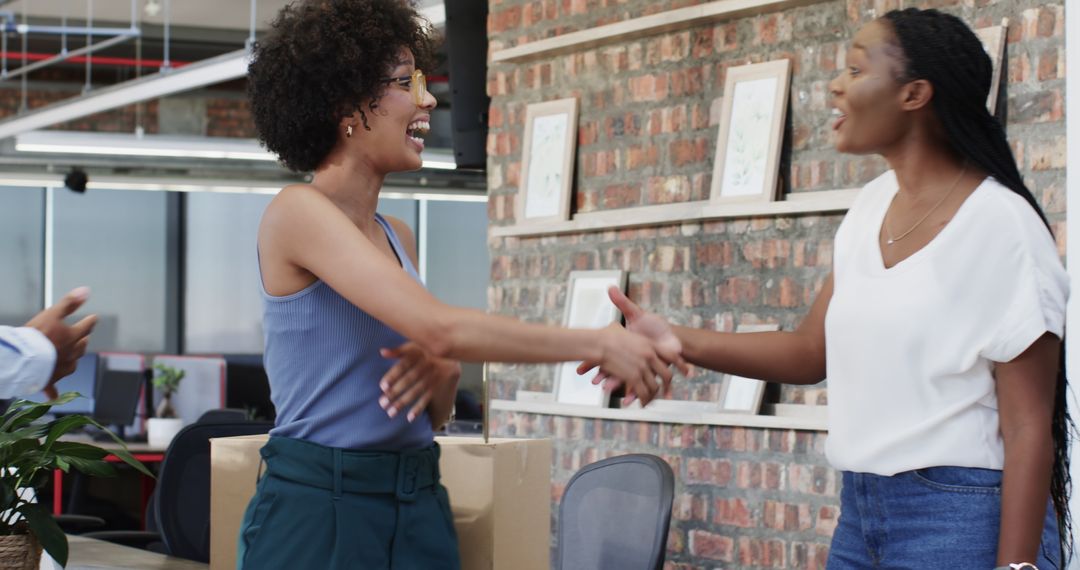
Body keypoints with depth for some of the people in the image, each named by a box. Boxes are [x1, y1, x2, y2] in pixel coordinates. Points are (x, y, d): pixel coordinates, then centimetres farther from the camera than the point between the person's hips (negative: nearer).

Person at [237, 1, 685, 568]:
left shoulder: (396, 236, 13)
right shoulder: (297, 211, -12)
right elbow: (441, 328, -22)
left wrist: (442, 373, -7)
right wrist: (599, 344, -17)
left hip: (417, 507, 7)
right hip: (317, 507, -7)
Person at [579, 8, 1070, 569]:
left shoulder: (1000, 224, -14)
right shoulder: (874, 204, 8)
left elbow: (1029, 429, -15)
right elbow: (810, 353, 13)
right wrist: (675, 341, 2)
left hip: (962, 520, -7)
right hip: (859, 511, 7)